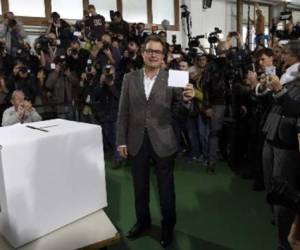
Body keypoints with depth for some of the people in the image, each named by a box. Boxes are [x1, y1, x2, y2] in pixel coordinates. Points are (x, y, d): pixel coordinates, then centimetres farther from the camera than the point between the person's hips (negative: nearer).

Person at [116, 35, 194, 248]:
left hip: (163, 141, -2)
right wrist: (121, 140, 1)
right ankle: (143, 221, 42)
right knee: (140, 185, 18)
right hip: (137, 141, 3)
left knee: (166, 186, 13)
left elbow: (178, 110, -9)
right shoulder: (130, 78, 2)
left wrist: (186, 99, -30)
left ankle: (168, 226, 34)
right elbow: (123, 112, 3)